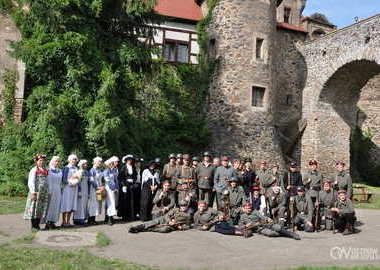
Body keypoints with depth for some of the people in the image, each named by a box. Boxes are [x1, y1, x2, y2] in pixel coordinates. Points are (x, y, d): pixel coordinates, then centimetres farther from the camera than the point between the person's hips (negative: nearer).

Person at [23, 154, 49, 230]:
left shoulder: (45, 171, 14)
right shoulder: (34, 170, -4)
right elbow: (31, 182, -9)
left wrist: (48, 192, 13)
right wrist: (33, 192, -17)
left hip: (44, 192, 6)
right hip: (36, 192, -6)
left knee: (41, 210, 6)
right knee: (34, 209, -1)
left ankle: (37, 225, 14)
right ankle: (33, 226, 6)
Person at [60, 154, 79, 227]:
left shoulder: (76, 169, 14)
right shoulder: (66, 168, -2)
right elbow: (63, 179, -6)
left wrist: (76, 183, -5)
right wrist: (70, 182, -18)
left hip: (74, 188, 5)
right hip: (67, 188, -5)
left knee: (71, 205, 4)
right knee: (66, 205, -5)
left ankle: (68, 221, 9)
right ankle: (64, 221, 1)